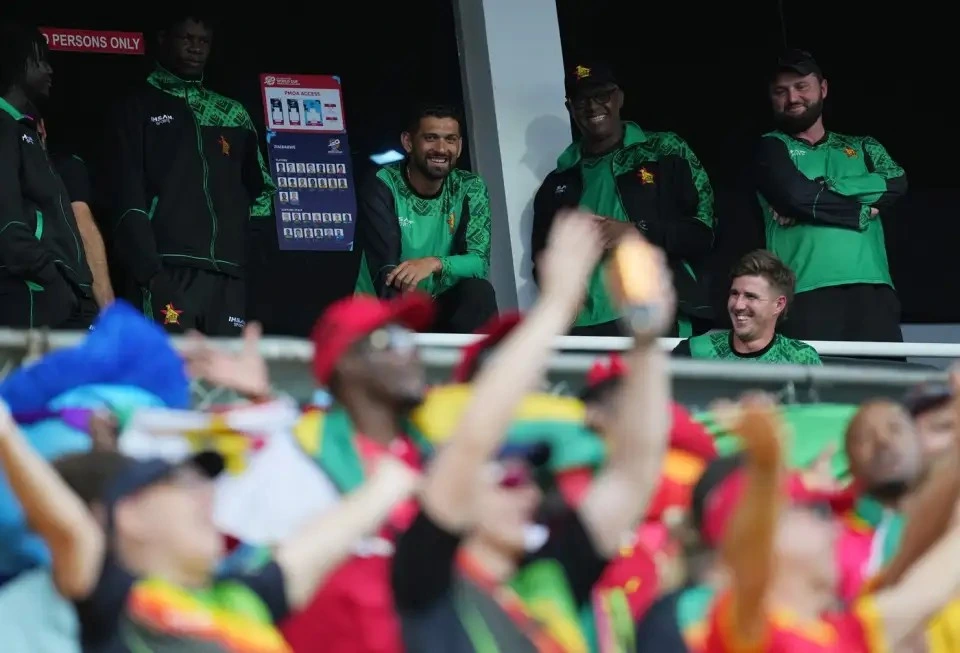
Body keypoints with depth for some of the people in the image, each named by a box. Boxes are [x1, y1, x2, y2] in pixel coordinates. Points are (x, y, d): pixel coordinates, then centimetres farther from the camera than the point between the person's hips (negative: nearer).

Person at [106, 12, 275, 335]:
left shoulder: (234, 114, 23)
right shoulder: (139, 109, 10)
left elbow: (260, 186, 22)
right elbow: (129, 198, 1)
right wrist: (149, 270, -11)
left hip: (227, 274, 4)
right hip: (169, 272, -4)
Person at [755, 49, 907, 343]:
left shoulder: (863, 147, 24)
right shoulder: (772, 147, 14)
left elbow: (896, 184, 3)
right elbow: (796, 196, -6)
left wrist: (820, 190, -4)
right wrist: (862, 211, 2)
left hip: (871, 290, 3)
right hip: (807, 292, -3)